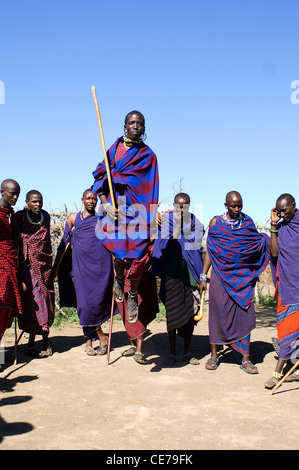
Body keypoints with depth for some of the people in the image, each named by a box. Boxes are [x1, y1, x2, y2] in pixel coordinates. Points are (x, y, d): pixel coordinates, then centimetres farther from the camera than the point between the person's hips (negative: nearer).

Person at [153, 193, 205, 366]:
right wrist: (177, 224, -15)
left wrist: (186, 225, -10)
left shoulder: (195, 222, 7)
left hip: (191, 270, 2)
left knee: (191, 311, 4)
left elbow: (195, 245, -4)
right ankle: (173, 352, 7)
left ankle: (187, 352, 15)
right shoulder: (167, 220, 1)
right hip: (173, 270, -2)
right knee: (172, 310, -4)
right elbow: (170, 244, -12)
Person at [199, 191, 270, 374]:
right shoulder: (216, 222, 4)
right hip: (221, 274, -1)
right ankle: (214, 355, 18)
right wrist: (203, 276, 3)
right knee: (217, 313, 2)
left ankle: (246, 359, 7)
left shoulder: (248, 222, 8)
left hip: (243, 276, 1)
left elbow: (258, 248, 11)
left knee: (245, 314, -1)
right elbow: (210, 251, 7)